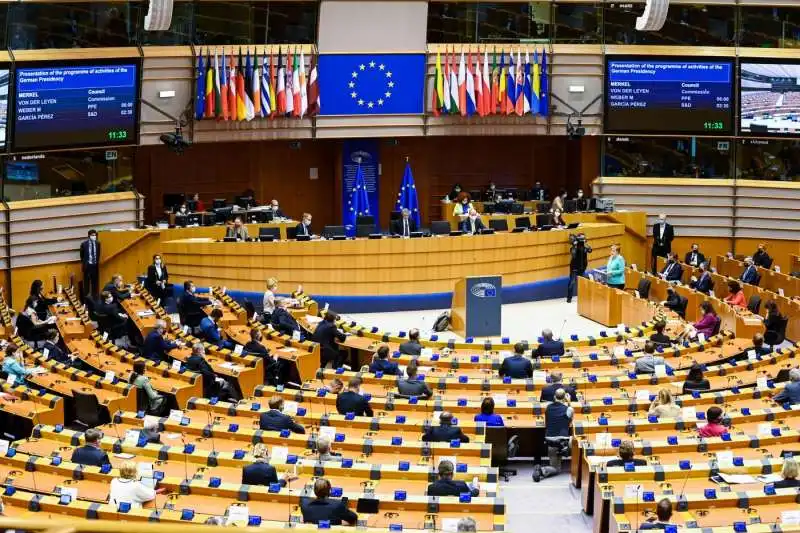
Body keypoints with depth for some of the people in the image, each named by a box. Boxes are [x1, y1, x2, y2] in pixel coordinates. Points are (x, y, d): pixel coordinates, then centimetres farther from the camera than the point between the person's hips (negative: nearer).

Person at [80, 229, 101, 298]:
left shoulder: (97, 243, 0)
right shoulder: (84, 244, -8)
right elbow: (82, 255, 4)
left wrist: (97, 261, 11)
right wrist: (83, 263, 10)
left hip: (95, 265, 3)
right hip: (87, 265, -3)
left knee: (95, 280, 9)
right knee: (86, 281, 4)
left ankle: (94, 295, 18)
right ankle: (86, 295, 11)